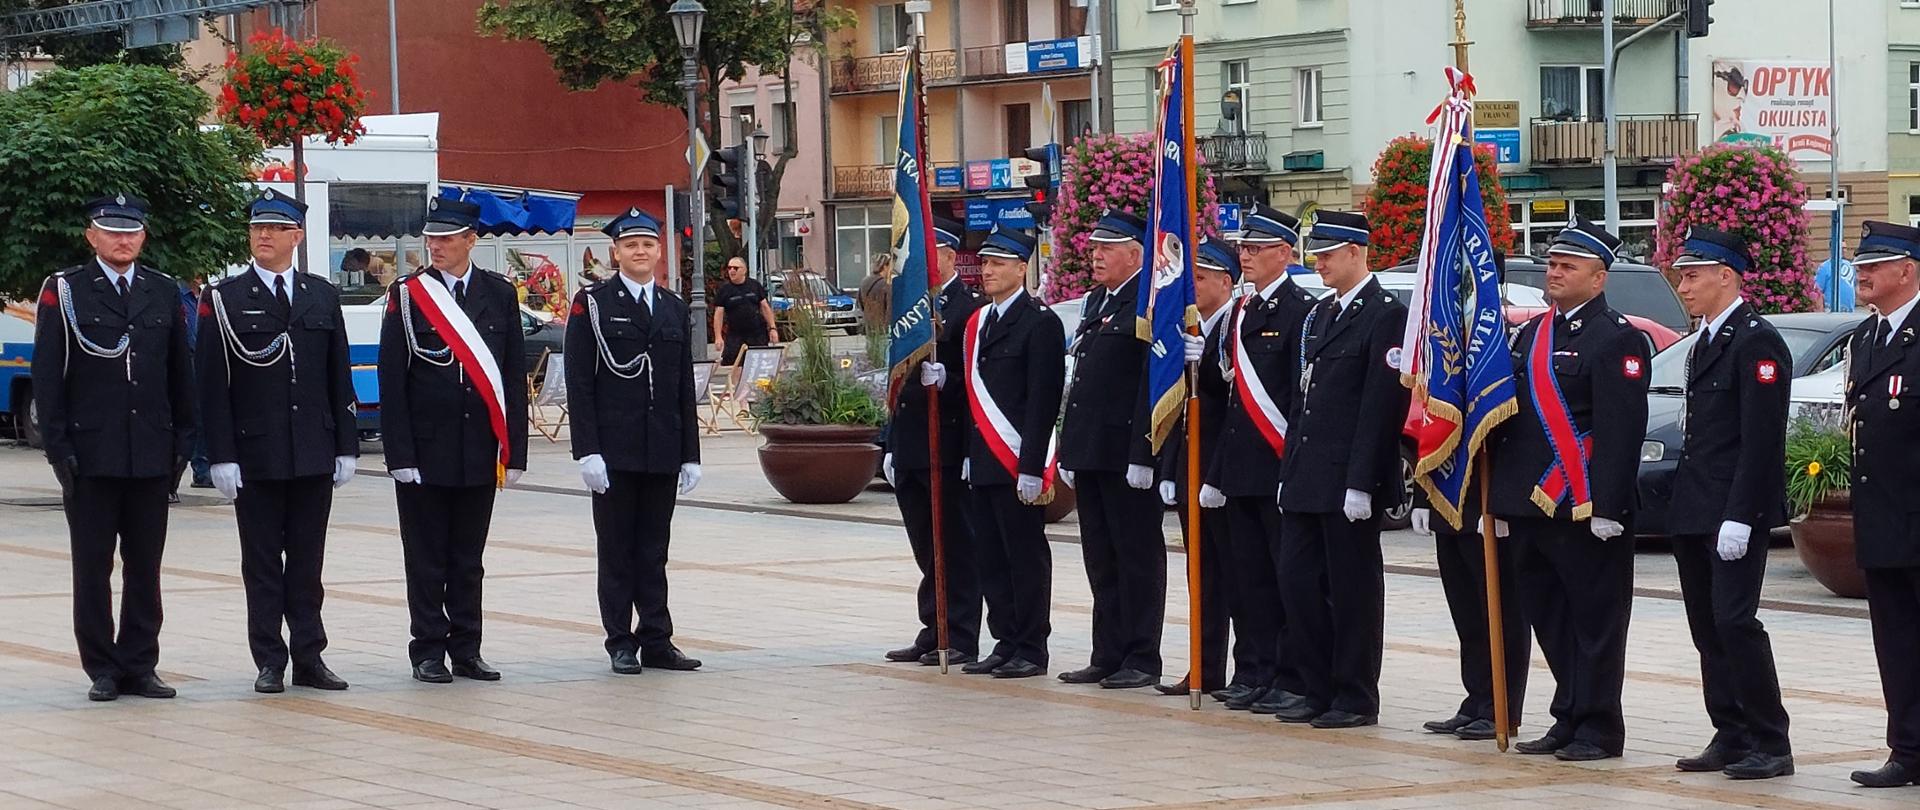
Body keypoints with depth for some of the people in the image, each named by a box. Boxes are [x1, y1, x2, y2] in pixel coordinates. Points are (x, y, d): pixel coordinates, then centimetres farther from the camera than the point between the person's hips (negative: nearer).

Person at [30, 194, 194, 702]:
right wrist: (58, 447, -8)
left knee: (145, 568, 6)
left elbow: (180, 373, 13)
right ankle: (102, 670, 9)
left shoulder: (164, 294, 10)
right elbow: (48, 376, -2)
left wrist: (182, 440, 6)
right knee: (93, 568, 2)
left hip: (151, 456, 3)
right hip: (91, 456, -3)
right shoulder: (63, 293, 0)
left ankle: (139, 666, 13)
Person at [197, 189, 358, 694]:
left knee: (307, 560, 7)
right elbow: (213, 386, -3)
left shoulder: (322, 297, 10)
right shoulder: (224, 301, 0)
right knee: (262, 562, 2)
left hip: (314, 455, 3)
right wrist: (221, 455, -10)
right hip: (255, 456, -3)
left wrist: (346, 446, 5)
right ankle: (270, 664, 7)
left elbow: (339, 378, 11)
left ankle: (309, 658, 12)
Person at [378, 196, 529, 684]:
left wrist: (514, 451, 3)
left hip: (479, 455, 2)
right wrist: (400, 455, -10)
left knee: (468, 558, 9)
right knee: (427, 560, 3)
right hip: (424, 452, -2)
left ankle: (466, 651, 16)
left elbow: (514, 378, 7)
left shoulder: (499, 295, 6)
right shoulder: (407, 295, -2)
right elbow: (391, 382, -4)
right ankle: (428, 653, 9)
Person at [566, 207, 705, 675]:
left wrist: (690, 455, 8)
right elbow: (579, 383, -6)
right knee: (616, 550, 2)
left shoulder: (674, 310, 12)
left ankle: (656, 642, 11)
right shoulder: (593, 304, -1)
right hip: (614, 453, -4)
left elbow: (685, 388, 13)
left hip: (662, 453, 4)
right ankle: (621, 645, 7)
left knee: (654, 552, 7)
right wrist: (588, 451, -13)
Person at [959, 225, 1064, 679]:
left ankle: (1031, 651, 4)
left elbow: (1043, 400, -13)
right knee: (992, 559, 10)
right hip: (982, 463, 8)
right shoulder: (977, 322, 16)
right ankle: (1006, 644, 16)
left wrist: (1032, 468, -18)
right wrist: (969, 456, 14)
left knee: (1026, 557, -2)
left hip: (1018, 465, -8)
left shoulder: (1040, 323, -8)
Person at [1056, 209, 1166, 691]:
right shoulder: (1097, 302, 17)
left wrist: (1142, 456, -21)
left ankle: (1141, 660, 3)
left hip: (1127, 456, -9)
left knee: (1138, 557, -2)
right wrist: (1068, 450, 18)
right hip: (1091, 453, 9)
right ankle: (1108, 656, 18)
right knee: (1101, 561, 12)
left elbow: (1154, 384, -17)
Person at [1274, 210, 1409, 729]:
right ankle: (1319, 691, 17)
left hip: (1349, 483, -8)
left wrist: (1360, 483, -19)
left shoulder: (1386, 315, -10)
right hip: (1306, 481, 9)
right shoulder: (1319, 315, 17)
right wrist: (1289, 471, 15)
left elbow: (1381, 407, -16)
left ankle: (1356, 699, 7)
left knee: (1353, 588, -1)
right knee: (1297, 582, 8)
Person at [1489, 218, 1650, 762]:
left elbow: (1621, 430, -15)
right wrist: (1500, 497, 16)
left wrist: (1606, 506, -21)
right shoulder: (1530, 335, 16)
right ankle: (1568, 721, 20)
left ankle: (1598, 728, 4)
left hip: (1586, 512, -8)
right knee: (1549, 618, 12)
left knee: (1595, 620, -1)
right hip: (1532, 507, 8)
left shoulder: (1618, 340, -9)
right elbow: (1508, 418, 19)